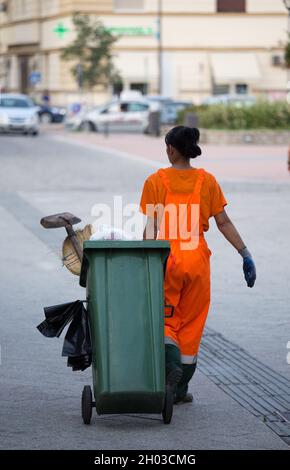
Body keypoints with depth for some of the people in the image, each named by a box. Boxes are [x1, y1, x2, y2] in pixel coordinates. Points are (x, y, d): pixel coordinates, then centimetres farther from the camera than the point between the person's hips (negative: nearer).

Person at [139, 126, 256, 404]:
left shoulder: (156, 181, -2)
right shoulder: (207, 181, 3)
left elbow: (151, 227, -7)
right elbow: (223, 222, 0)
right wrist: (245, 254, 3)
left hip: (166, 258, -2)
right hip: (197, 259, 2)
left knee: (165, 321, 9)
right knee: (191, 323, 12)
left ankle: (170, 363, -21)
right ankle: (180, 389, 15)